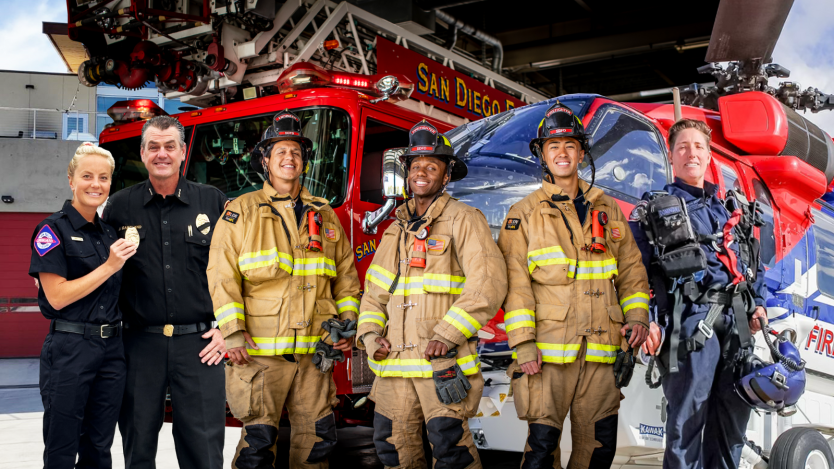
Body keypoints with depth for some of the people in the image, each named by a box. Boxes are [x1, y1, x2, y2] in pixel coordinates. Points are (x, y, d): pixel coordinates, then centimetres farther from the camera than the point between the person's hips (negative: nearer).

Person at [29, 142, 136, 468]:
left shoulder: (109, 233, 13)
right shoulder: (53, 229, -7)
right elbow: (57, 296, -15)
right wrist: (109, 266, -17)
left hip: (111, 347, 6)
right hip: (69, 348, -6)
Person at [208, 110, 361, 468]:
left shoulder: (325, 216, 16)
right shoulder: (242, 212, 4)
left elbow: (346, 276, 19)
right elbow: (222, 275, -3)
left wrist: (348, 326, 9)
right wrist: (233, 333, -11)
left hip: (314, 352, 4)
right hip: (258, 351, -3)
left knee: (318, 436, 7)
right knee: (259, 437, -2)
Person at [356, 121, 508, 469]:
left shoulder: (463, 220, -2)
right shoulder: (395, 230, 19)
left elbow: (488, 283, -13)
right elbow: (375, 291, 22)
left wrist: (448, 334, -19)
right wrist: (370, 333, 4)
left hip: (443, 361, -6)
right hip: (394, 359, 6)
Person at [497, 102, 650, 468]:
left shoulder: (607, 209, 16)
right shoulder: (524, 214, 4)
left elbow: (631, 269, 19)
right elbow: (516, 283, -2)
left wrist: (637, 315, 3)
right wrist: (523, 344, -10)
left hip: (601, 351, 4)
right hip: (547, 351, -3)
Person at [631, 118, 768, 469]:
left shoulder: (727, 209, 24)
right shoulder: (655, 208, 7)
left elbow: (753, 261, 27)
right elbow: (635, 268, -1)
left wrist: (758, 303, 12)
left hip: (735, 321, 5)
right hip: (691, 319, -5)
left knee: (734, 417, 8)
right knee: (688, 419, -7)